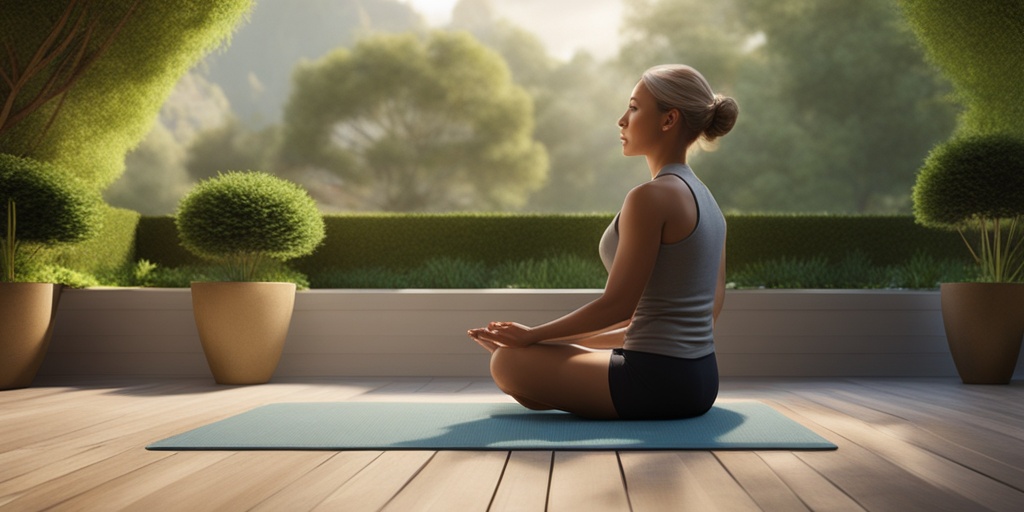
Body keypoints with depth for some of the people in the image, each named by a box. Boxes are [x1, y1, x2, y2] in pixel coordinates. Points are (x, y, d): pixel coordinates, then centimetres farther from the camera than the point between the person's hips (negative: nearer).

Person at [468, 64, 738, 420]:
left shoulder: (651, 197, -19)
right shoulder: (705, 199, 10)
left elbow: (617, 304, -19)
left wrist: (531, 336, -7)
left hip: (656, 382, -10)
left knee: (507, 361, 0)